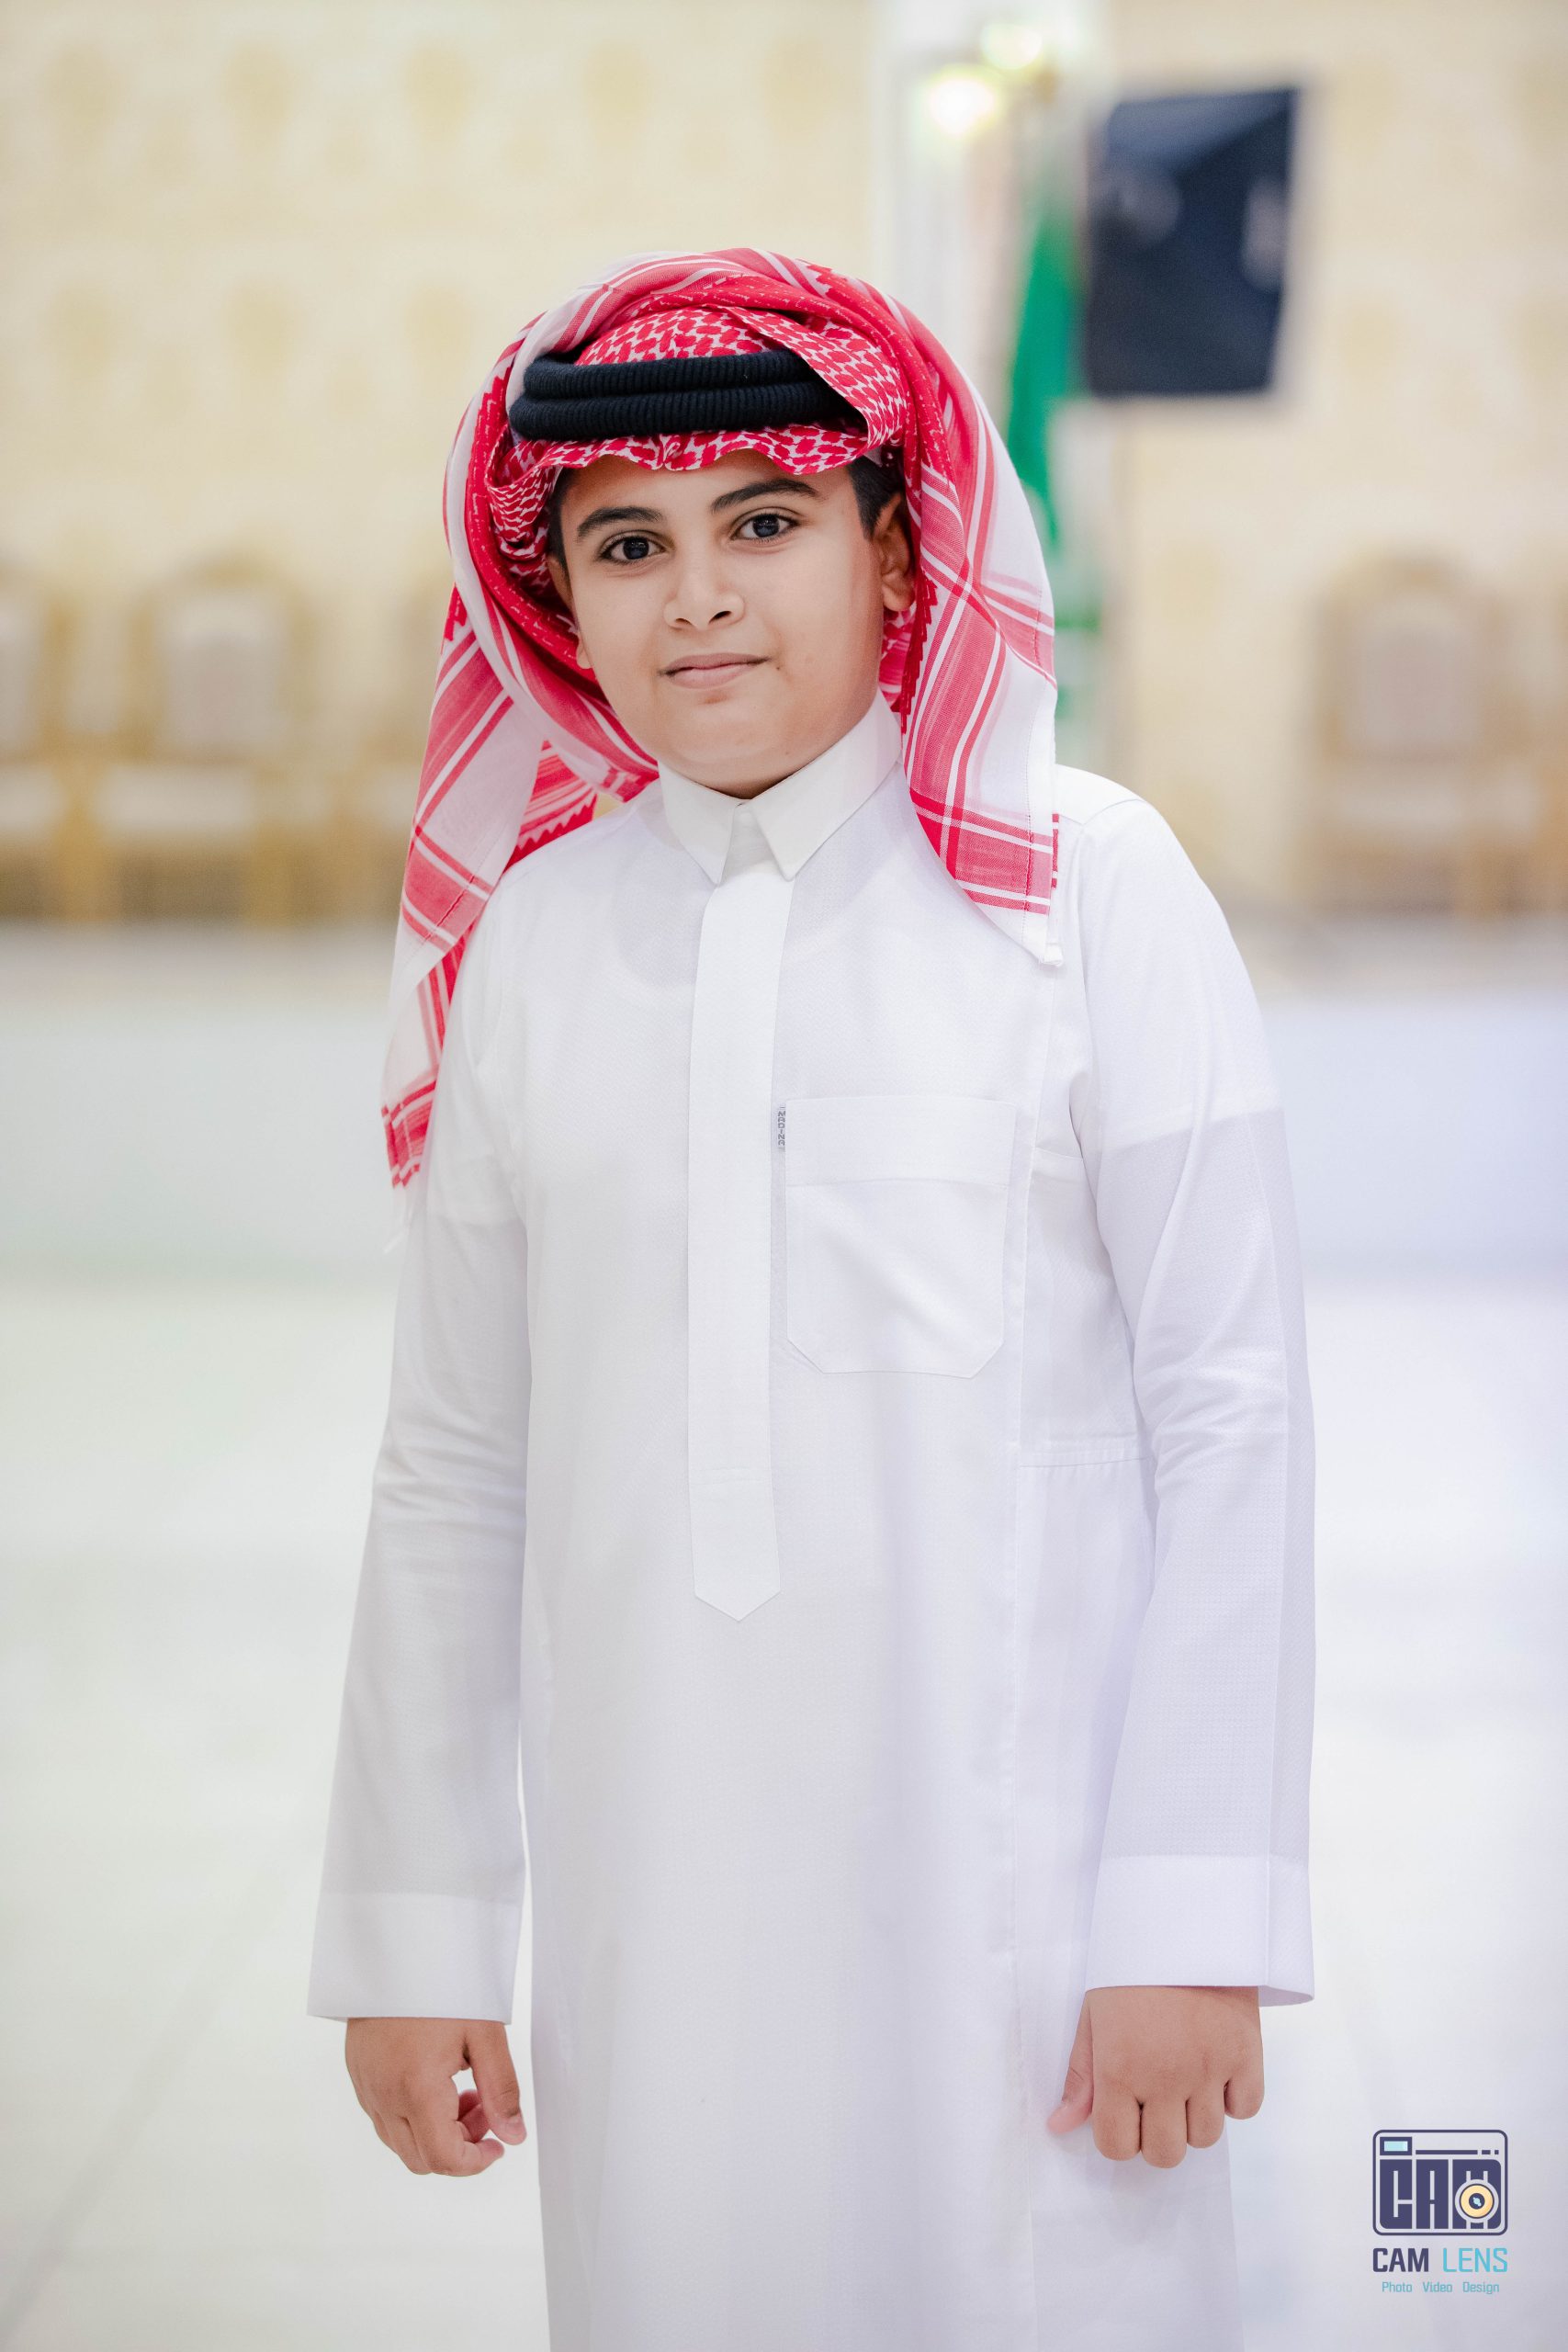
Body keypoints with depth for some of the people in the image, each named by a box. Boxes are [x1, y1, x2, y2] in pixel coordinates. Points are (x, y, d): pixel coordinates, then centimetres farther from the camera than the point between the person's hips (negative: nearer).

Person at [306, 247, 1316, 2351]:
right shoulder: (534, 933, 4)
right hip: (655, 1868, 3)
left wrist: (1198, 1919, -9)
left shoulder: (1091, 890, -6)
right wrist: (411, 1931, 10)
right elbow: (457, 1462, 8)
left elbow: (1231, 1411, -6)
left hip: (1013, 1853, -3)